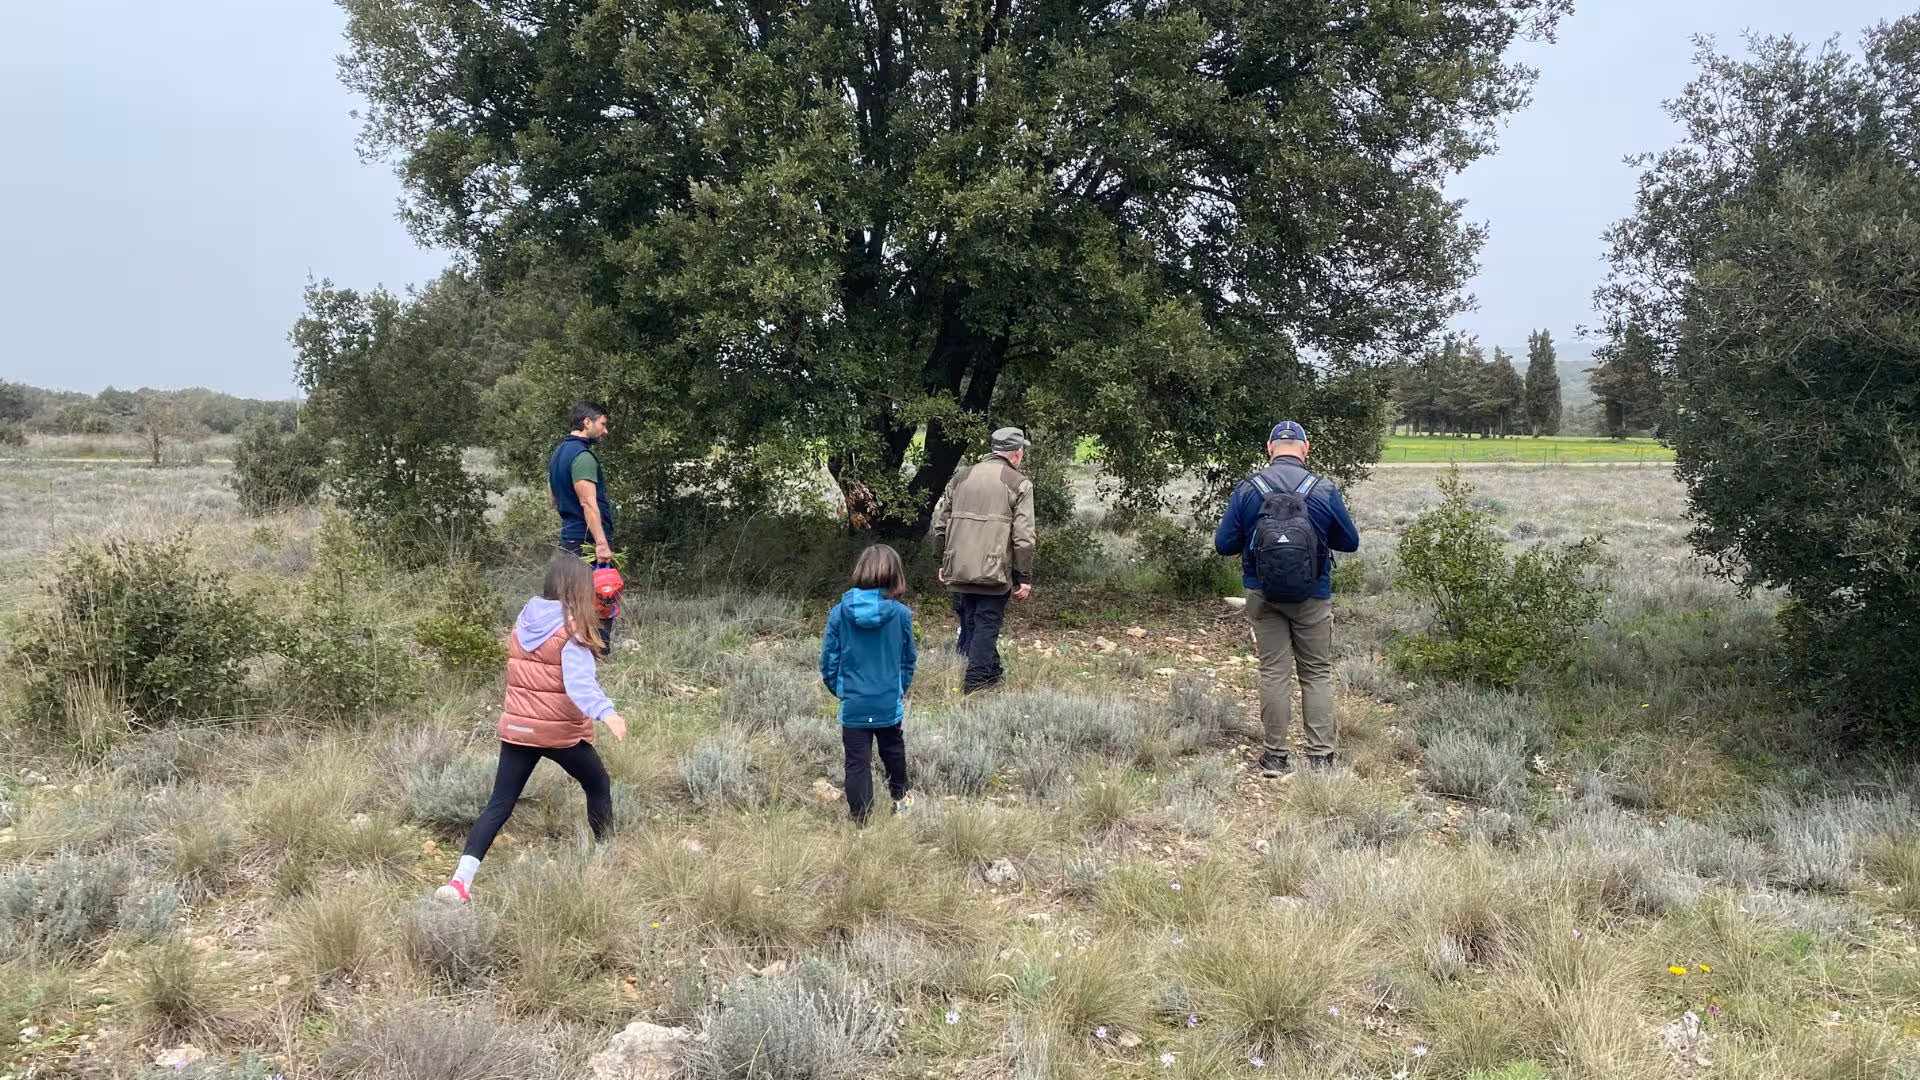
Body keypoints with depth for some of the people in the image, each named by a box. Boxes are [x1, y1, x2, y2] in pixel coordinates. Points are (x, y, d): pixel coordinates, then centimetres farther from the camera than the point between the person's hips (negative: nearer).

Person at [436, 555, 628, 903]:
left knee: (500, 804, 5)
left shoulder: (524, 622, 5)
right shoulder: (571, 630, -15)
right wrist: (605, 711, -41)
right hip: (560, 731, -5)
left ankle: (460, 880, -7)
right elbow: (579, 682, -29)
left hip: (518, 728, 5)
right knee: (598, 785, 19)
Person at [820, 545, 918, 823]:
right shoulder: (901, 614, -10)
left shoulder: (839, 613, -9)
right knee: (893, 752, 24)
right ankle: (899, 796, 45)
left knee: (857, 762, 6)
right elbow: (907, 661, 2)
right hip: (890, 703, 1)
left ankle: (860, 818, 7)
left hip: (853, 705, -1)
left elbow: (828, 661, -4)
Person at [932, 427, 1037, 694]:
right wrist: (1024, 578, -4)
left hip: (958, 569, 5)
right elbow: (1023, 537, -9)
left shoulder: (961, 477, 11)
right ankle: (977, 681, 3)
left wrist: (943, 563, 22)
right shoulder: (1019, 484, -4)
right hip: (994, 571, -5)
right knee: (986, 625, 3)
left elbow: (939, 523, 13)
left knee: (968, 623, 18)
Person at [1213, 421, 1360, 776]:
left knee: (1273, 673, 7)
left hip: (1263, 596, 1)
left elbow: (1224, 544, -4)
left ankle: (1275, 755, 9)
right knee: (1318, 673, 9)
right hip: (1313, 597, -1)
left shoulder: (1247, 489, -7)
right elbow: (1350, 542, 3)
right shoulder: (1325, 490, -8)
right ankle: (1320, 756, 8)